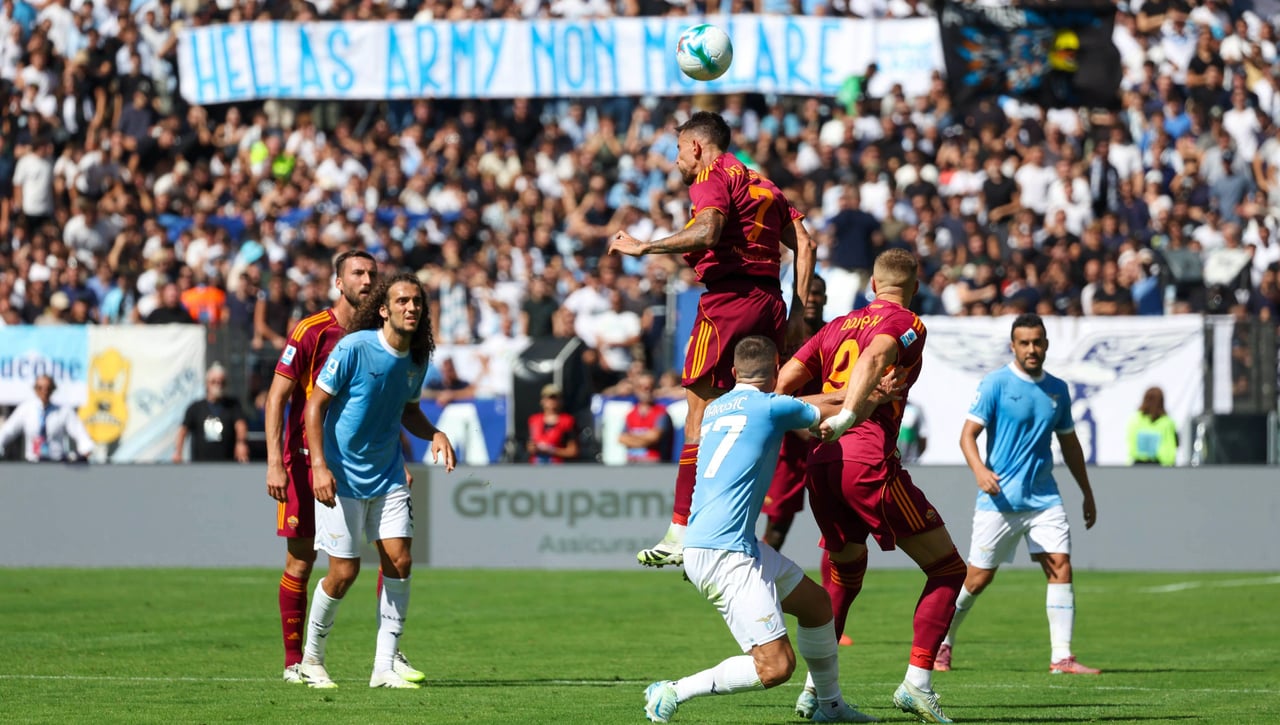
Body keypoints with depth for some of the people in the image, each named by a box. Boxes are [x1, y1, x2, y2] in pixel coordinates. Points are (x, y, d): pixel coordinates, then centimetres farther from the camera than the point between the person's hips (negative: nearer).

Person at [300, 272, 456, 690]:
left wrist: (433, 434, -1)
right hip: (341, 476, -6)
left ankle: (384, 667, 2)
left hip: (387, 476, 6)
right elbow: (316, 404, -13)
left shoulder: (417, 359, 3)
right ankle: (311, 659, 17)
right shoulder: (354, 348, -16)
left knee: (399, 562, -5)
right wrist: (319, 466, -21)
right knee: (344, 572, -5)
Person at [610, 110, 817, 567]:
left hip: (728, 297, -8)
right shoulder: (762, 184, 24)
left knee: (701, 415, -7)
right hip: (770, 302, 8)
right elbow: (804, 244, 18)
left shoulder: (712, 176, 0)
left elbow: (708, 230, -19)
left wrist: (645, 248, -14)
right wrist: (798, 309, 13)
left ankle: (682, 533, -11)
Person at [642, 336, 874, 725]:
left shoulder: (714, 409, 16)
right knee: (776, 666, -13)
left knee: (816, 602, 23)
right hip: (722, 551, -10)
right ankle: (672, 693, -9)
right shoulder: (772, 406, -7)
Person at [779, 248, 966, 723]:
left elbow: (784, 383, 15)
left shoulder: (837, 327, 20)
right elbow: (875, 356, -20)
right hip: (869, 461, -7)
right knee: (948, 569, 3)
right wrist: (847, 414, -30)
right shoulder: (906, 325, 2)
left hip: (822, 465, 7)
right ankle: (917, 683, -8)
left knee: (843, 576, 26)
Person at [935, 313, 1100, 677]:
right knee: (978, 578, 2)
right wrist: (979, 470, -28)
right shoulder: (995, 384, -6)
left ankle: (1061, 657, -11)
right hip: (999, 499, -4)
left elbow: (1069, 442, 22)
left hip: (1044, 498, 4)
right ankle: (942, 643, 23)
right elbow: (968, 434, -10)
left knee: (1061, 567, -11)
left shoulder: (1057, 389, 10)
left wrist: (1087, 492, 23)